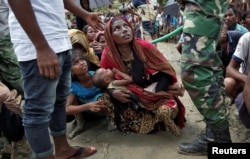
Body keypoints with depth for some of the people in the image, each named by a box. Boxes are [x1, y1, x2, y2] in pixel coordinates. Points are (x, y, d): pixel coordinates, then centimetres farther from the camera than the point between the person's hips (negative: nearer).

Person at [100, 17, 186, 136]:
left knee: (166, 111, -30)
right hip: (130, 101, 3)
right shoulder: (107, 55, -13)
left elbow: (165, 70, -8)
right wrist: (113, 92, -21)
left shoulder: (144, 46, -17)